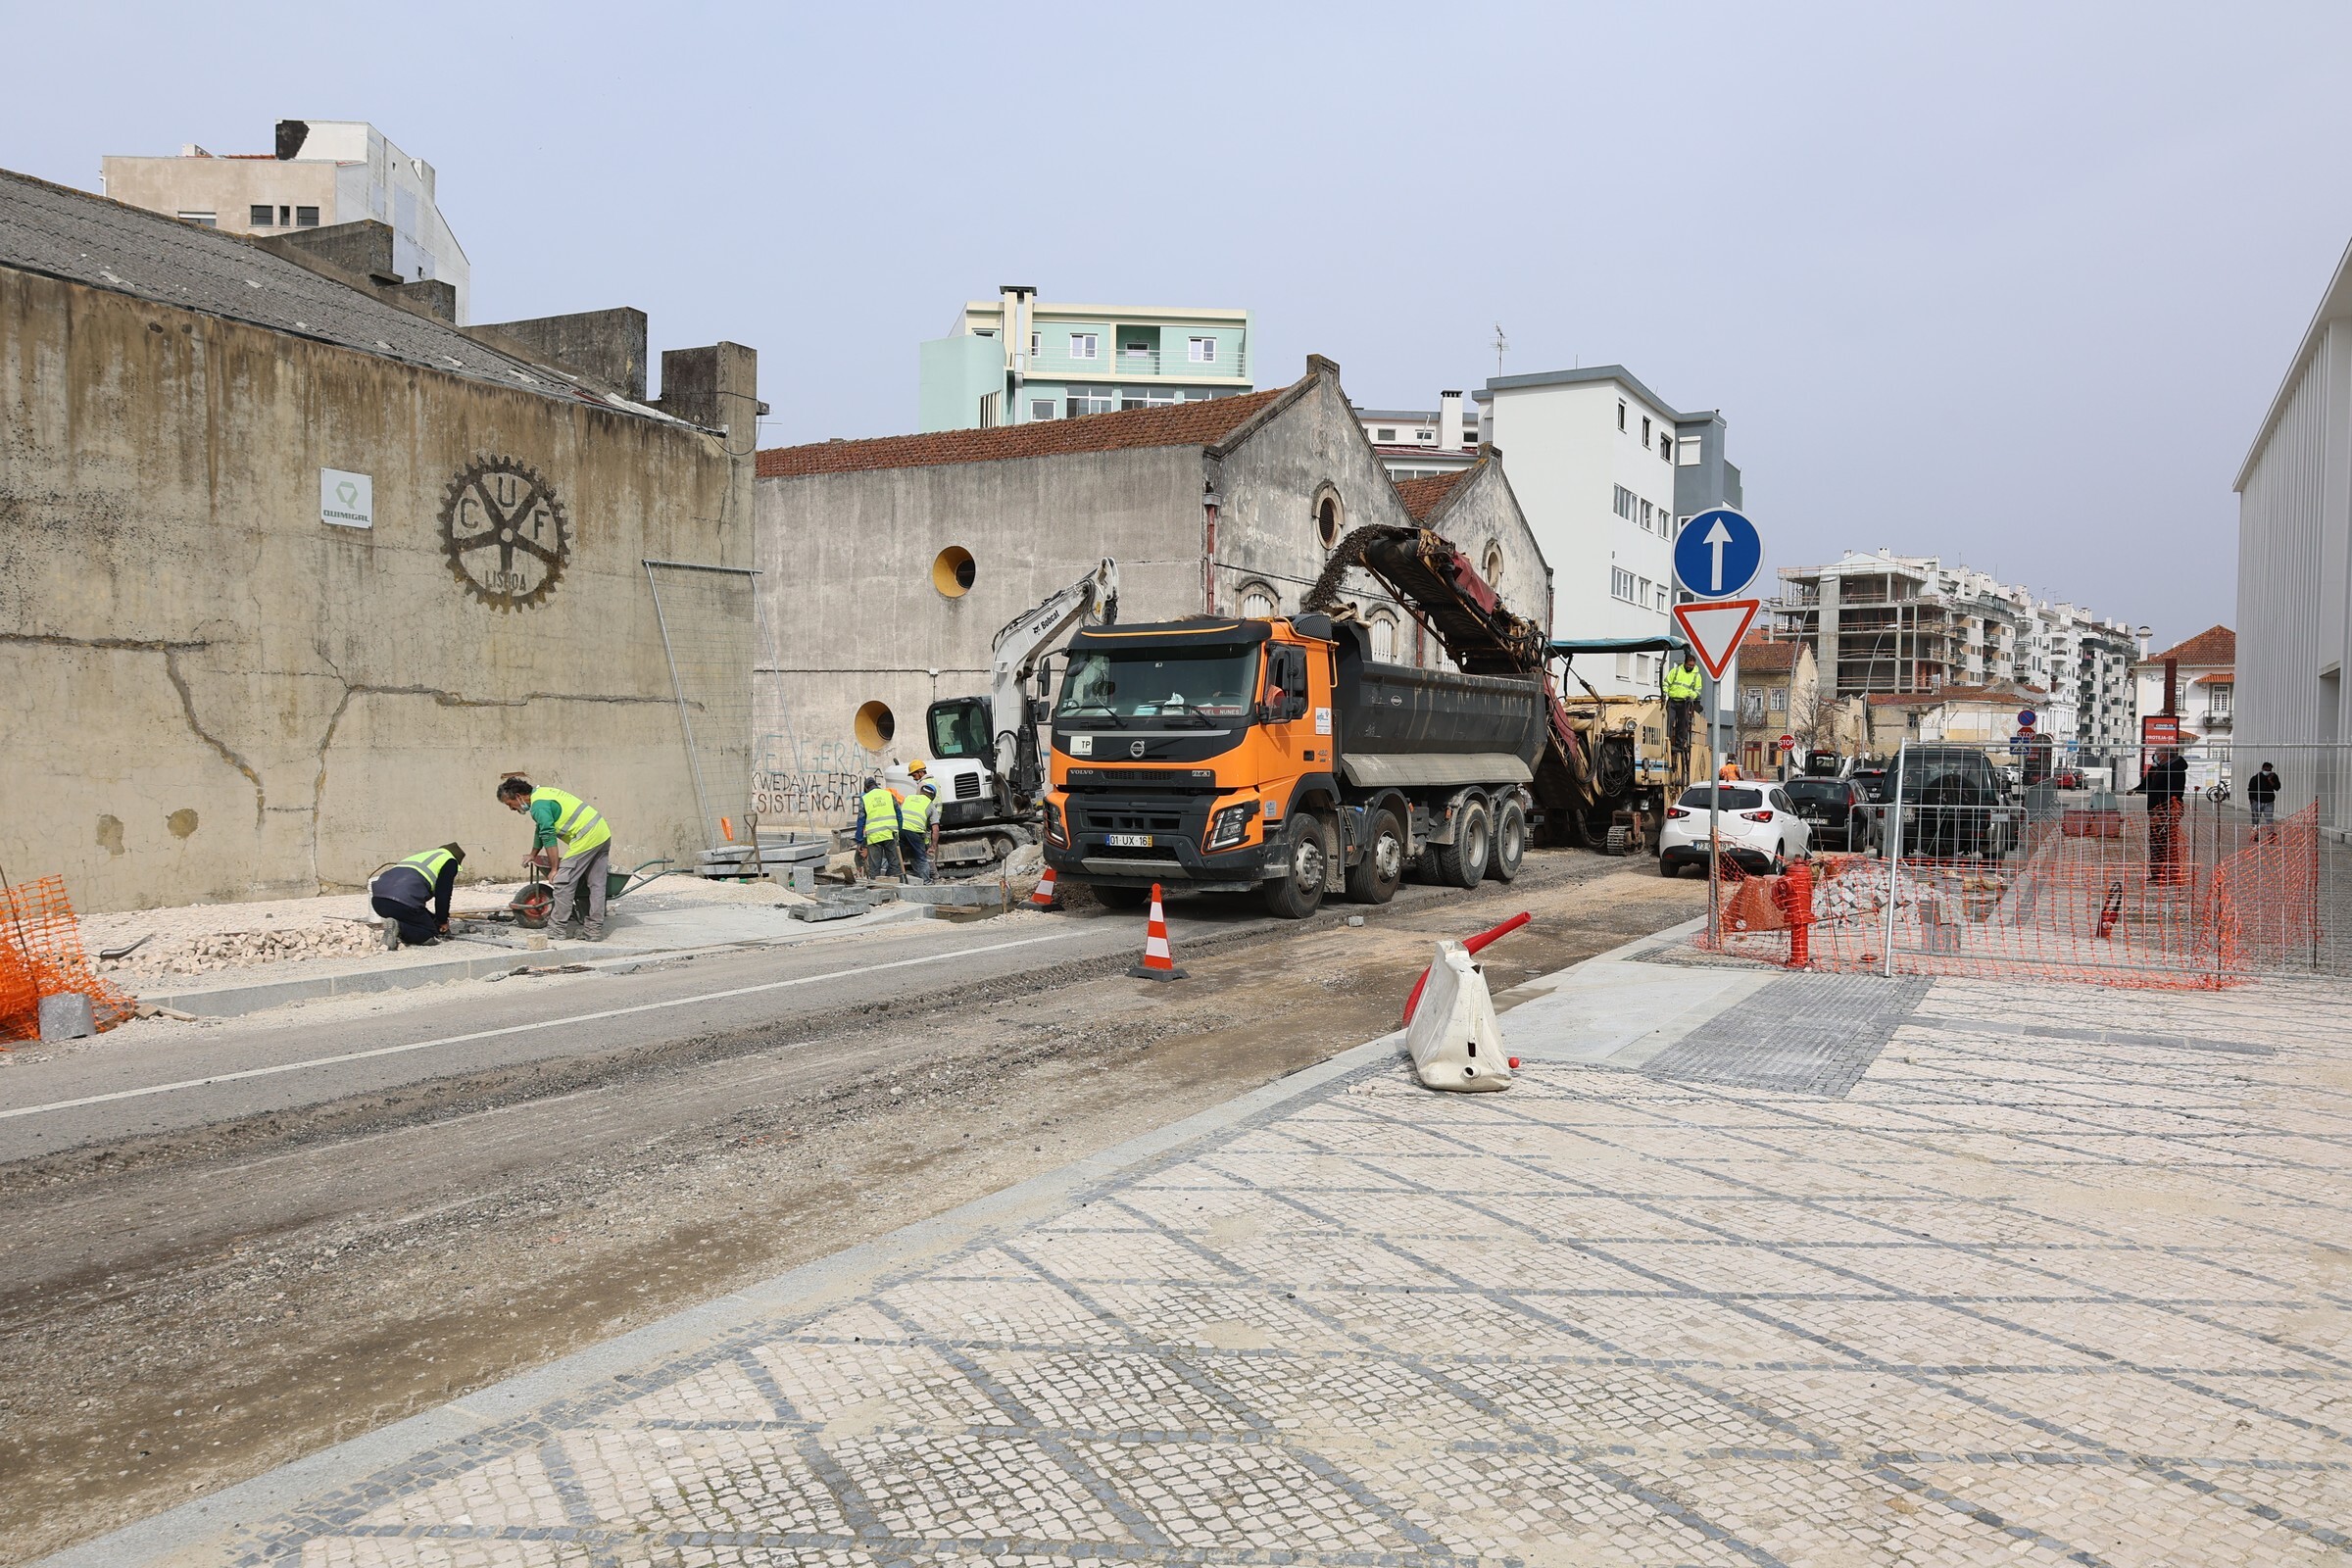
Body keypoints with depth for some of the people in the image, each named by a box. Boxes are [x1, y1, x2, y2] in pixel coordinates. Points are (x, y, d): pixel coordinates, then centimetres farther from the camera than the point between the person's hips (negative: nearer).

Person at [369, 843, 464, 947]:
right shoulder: (450, 861, 15)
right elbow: (443, 896, 7)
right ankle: (398, 928, -18)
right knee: (430, 934, 6)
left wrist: (435, 919, 39)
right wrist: (443, 921, 22)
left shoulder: (422, 856, 38)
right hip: (404, 902, -8)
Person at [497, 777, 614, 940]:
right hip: (603, 833, 10)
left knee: (563, 882, -4)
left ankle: (558, 929, 0)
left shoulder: (538, 806, -11)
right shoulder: (541, 793, 21)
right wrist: (533, 855, 43)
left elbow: (549, 837, -16)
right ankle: (594, 930, 12)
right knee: (596, 885, 9)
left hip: (586, 839, -10)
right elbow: (541, 830, 34)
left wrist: (554, 869, -10)